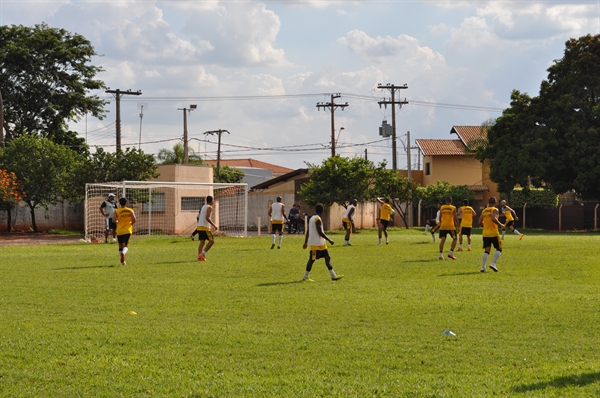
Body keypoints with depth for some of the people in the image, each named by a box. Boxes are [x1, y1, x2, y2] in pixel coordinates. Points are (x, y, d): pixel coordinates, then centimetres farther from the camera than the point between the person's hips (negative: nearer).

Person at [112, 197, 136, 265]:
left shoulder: (117, 211, -2)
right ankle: (123, 253, -33)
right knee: (125, 246, 1)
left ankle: (123, 261, 11)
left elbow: (113, 220, -12)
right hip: (128, 230, 0)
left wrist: (117, 223, 9)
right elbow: (134, 220, -8)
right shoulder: (130, 210, 1)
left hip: (119, 231, 0)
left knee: (120, 245, 14)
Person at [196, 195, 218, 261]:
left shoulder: (203, 206, 18)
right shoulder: (209, 207, -9)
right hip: (205, 227, -8)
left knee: (202, 242, 6)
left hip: (199, 226, 8)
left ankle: (199, 257, -3)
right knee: (212, 241, -2)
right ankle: (203, 253, -11)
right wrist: (214, 225, -18)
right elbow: (207, 218, -21)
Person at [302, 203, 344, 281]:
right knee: (312, 259, -2)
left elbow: (308, 231, 17)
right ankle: (306, 277, 7)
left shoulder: (312, 218, 13)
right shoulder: (318, 219, -16)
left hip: (321, 243, 10)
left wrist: (306, 242, 22)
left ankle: (333, 276, 6)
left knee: (327, 257, 7)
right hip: (316, 243, -10)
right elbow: (320, 232, -23)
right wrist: (329, 240, -18)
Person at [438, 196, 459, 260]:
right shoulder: (453, 208, -3)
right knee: (454, 239, 12)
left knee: (442, 240, 2)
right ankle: (451, 253, 2)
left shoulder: (442, 208, 5)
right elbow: (455, 218, -4)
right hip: (451, 226, -3)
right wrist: (457, 225, 8)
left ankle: (441, 255, -3)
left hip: (443, 226, 3)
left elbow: (440, 217, 9)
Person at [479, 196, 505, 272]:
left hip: (485, 234, 5)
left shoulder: (484, 211, 11)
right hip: (494, 233, -5)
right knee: (499, 249, 8)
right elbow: (493, 219, -24)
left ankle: (483, 267, -4)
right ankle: (493, 264, -7)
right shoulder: (494, 210, -6)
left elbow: (480, 222, 9)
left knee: (486, 251, 5)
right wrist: (500, 225, -11)